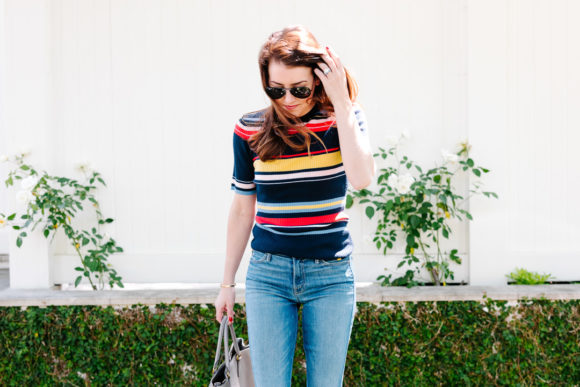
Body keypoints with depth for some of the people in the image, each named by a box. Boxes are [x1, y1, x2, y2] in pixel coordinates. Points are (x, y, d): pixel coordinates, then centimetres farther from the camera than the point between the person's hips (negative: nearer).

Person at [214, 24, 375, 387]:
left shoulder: (343, 119, -2)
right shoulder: (251, 129, 0)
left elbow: (361, 178, -22)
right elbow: (242, 210, 8)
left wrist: (341, 102, -19)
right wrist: (228, 283, 11)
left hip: (331, 275, 0)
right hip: (268, 273, 1)